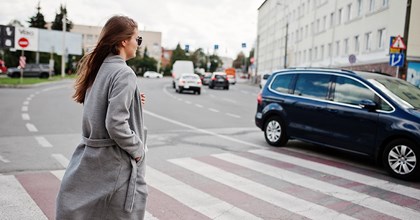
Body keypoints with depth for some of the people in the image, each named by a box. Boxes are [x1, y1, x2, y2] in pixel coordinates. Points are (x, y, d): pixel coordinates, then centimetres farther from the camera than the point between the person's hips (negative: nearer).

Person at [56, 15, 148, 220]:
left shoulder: (98, 68, 7)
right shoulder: (123, 73, -19)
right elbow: (116, 124, -25)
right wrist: (138, 150, -12)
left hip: (91, 157, 8)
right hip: (116, 164, -8)